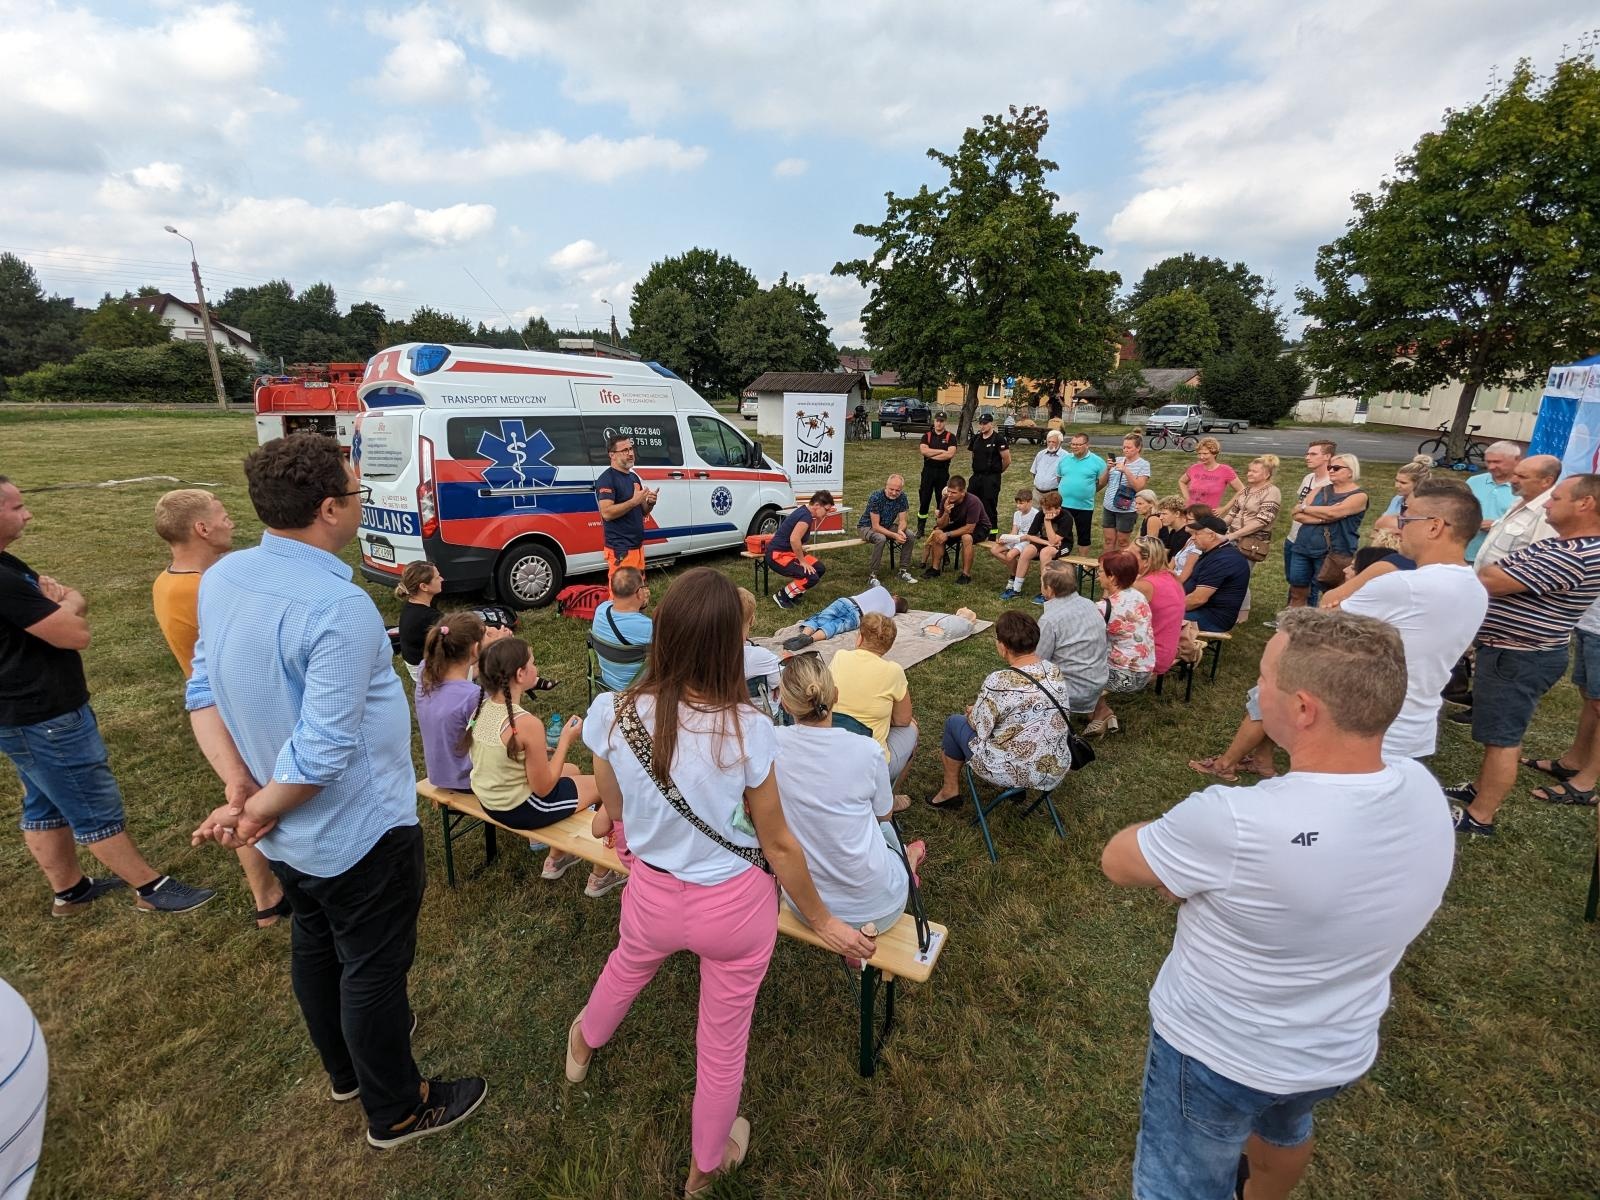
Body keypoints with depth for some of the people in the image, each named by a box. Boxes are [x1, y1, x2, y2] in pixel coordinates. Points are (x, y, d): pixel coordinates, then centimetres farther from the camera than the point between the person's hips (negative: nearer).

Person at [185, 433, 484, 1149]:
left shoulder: (222, 577, -4)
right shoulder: (339, 607, -31)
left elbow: (203, 694, 1)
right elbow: (324, 752, -30)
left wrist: (240, 788, -6)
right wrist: (254, 816, -14)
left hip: (290, 834, 8)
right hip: (359, 833, -8)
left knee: (315, 948, 26)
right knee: (372, 968, 12)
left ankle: (345, 1068, 51)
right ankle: (395, 1111, 35)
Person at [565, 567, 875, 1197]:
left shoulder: (611, 714, -20)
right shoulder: (746, 728, -27)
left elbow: (614, 810, -1)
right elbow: (778, 845, -15)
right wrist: (823, 920, 1)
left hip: (653, 893, 3)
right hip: (736, 905, -3)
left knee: (626, 966, 38)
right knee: (723, 1039, 23)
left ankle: (584, 1046, 71)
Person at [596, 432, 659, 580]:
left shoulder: (634, 477, 15)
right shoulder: (606, 479, -11)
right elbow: (606, 513, -22)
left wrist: (650, 502, -1)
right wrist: (634, 501, -21)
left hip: (638, 545, 9)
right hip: (620, 549, -9)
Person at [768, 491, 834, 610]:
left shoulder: (804, 510, 9)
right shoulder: (806, 516, -21)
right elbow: (794, 539, -33)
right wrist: (802, 561, -22)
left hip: (788, 551, 10)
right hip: (777, 555, -10)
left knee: (819, 569, 7)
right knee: (811, 577, -20)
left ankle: (793, 593, 17)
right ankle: (781, 596, -3)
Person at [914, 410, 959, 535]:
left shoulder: (950, 437, 2)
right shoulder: (927, 436, 7)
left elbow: (951, 454, -14)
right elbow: (923, 450, -12)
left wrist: (931, 455, -11)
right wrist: (942, 451, -12)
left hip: (943, 472, -1)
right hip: (928, 471, 1)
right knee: (924, 501, 2)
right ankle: (920, 528, 9)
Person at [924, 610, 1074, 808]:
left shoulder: (998, 682, -25)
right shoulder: (1055, 671, -5)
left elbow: (979, 727, -14)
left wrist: (973, 712, 8)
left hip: (1010, 773, -6)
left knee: (955, 723, 16)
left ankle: (950, 791, 29)